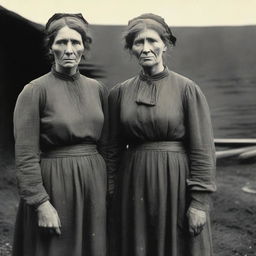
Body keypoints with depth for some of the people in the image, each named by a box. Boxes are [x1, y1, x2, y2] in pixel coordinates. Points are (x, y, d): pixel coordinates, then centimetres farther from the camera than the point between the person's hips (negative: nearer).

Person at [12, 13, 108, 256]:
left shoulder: (97, 89, 6)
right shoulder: (34, 91, -9)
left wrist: (109, 188, 10)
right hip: (54, 184, -4)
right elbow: (25, 156, -13)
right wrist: (41, 203, -17)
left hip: (95, 184, 5)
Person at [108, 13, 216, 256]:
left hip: (176, 183, -3)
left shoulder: (187, 89, -7)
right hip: (133, 186, 3)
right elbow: (114, 149, 6)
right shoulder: (119, 92, 3)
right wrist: (112, 196, 6)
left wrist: (200, 201, -12)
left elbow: (202, 149, -9)